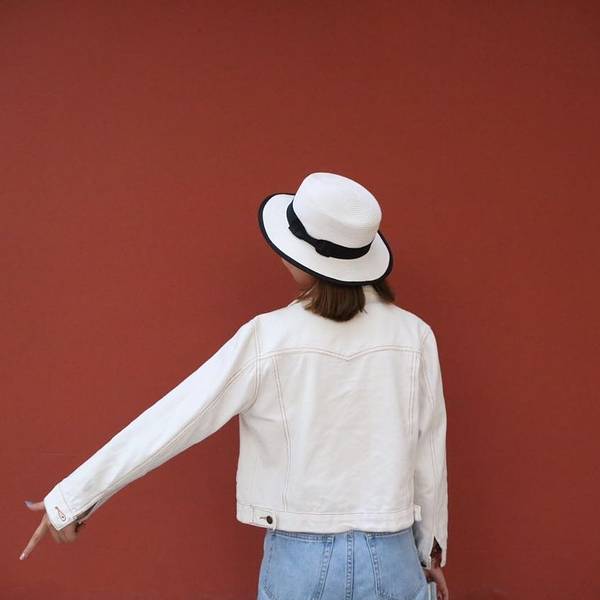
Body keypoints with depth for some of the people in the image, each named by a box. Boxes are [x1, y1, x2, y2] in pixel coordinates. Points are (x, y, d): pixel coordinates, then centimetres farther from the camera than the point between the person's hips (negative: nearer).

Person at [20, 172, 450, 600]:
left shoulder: (268, 337, -13)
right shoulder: (413, 335, -7)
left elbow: (171, 421, -9)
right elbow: (430, 457, 1)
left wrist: (71, 498, 0)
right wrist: (432, 551, 17)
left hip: (301, 560, -1)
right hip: (390, 558, 2)